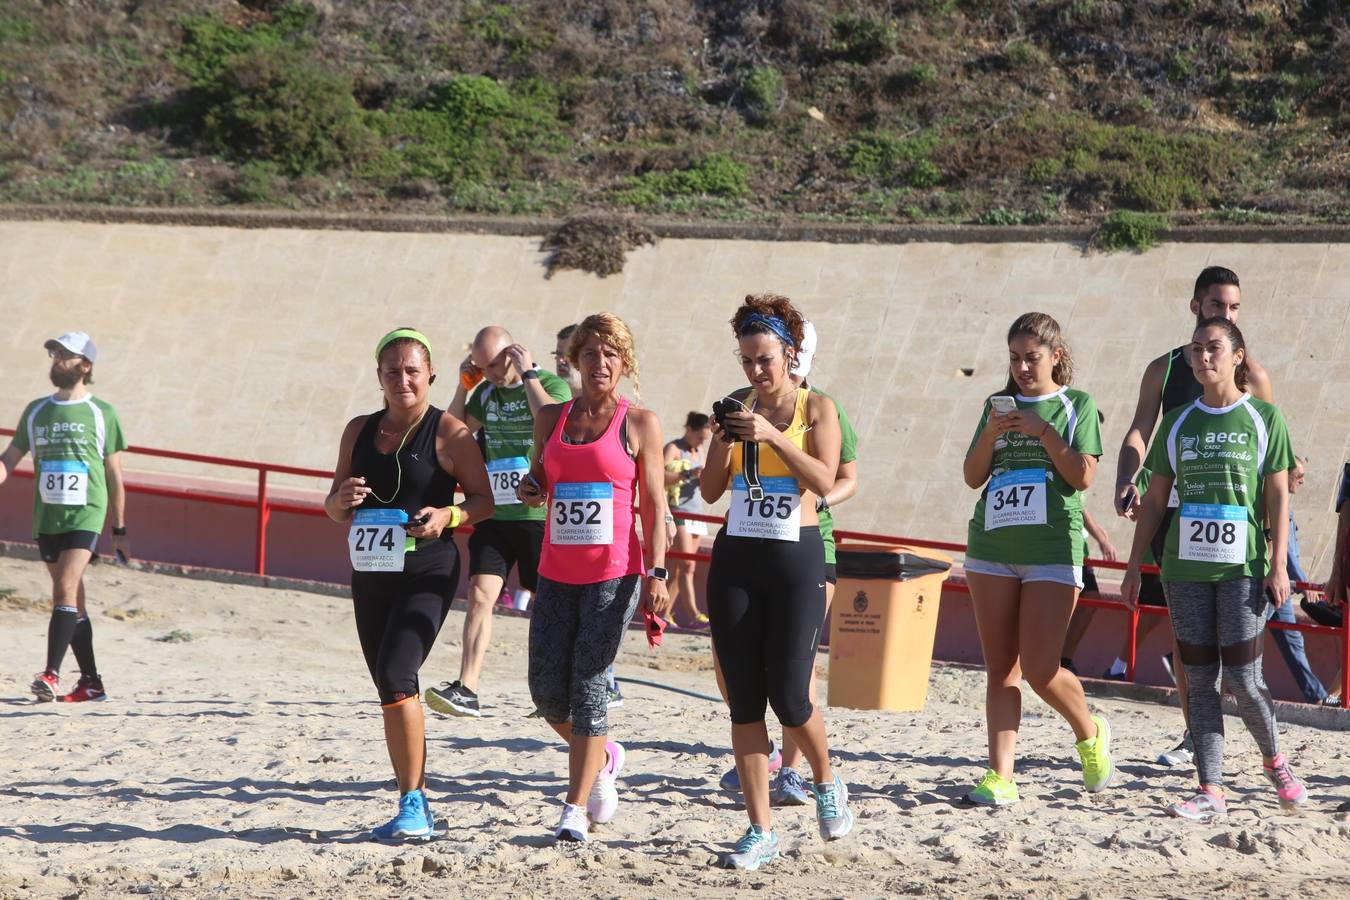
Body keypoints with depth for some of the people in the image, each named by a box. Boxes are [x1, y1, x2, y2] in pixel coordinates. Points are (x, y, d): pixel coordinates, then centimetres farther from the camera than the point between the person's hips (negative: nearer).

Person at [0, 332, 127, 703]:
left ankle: (51, 674, -25)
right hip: (47, 516, 5)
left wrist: (120, 530, 8)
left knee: (66, 589, -19)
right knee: (72, 601, 8)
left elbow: (114, 475, 6)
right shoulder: (36, 411, 12)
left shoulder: (102, 414, 2)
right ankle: (91, 682, 15)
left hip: (86, 515, -5)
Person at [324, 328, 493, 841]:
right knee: (391, 690, 11)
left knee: (397, 677, -21)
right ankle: (415, 808, 22)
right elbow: (334, 508, 15)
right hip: (370, 575, 6)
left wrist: (448, 516, -20)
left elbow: (484, 499, -1)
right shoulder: (359, 431, 10)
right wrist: (343, 500, -9)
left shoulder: (448, 432, -5)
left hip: (427, 575, -6)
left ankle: (412, 804, -15)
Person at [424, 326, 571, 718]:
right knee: (480, 595, -9)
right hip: (494, 515, 5)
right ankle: (466, 690, -14)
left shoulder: (551, 384, -7)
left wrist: (528, 375, -20)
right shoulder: (487, 393, 12)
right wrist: (464, 386, 2)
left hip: (540, 516, -5)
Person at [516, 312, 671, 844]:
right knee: (546, 688, 1)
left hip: (615, 573, -4)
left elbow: (653, 504, -1)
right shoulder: (551, 419, 11)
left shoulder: (639, 423, 0)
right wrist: (530, 490, -2)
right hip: (557, 573, 4)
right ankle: (601, 758, 30)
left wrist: (657, 574, -9)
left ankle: (576, 808, -2)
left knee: (588, 684, -9)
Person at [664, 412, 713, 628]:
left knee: (677, 567, 7)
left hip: (696, 513, 7)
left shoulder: (700, 451, 17)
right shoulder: (674, 448, -5)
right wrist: (688, 474, -28)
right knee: (687, 564, -16)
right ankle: (692, 614, -21)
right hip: (678, 511, -7)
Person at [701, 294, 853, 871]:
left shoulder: (816, 409, -1)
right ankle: (760, 832, 6)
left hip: (796, 558, -4)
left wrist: (773, 435, -23)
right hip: (736, 558, 4)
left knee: (788, 697, -8)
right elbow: (710, 490, 6)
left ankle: (827, 784, 23)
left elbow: (825, 481, -16)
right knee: (743, 699, 1)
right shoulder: (740, 410, 9)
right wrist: (723, 440, -10)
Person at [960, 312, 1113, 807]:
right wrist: (990, 435, -7)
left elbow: (1083, 476, -6)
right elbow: (973, 477, 10)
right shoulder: (998, 405, 14)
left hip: (1053, 548, -4)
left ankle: (1089, 734, 19)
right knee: (1001, 669, 1)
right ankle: (1000, 775, 1)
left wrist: (1043, 431, -14)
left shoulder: (1076, 405, 4)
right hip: (992, 544, 4)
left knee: (1040, 669, -9)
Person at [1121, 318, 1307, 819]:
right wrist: (1135, 566, 9)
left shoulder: (1263, 419, 2)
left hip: (1243, 567, -3)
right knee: (1200, 681, 3)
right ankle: (1210, 790, 6)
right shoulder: (1178, 424, 10)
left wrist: (1278, 565, -8)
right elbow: (1155, 500, 12)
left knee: (1243, 679, -5)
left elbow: (1278, 497, 0)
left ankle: (1274, 759, 21)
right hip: (1186, 566, 3)